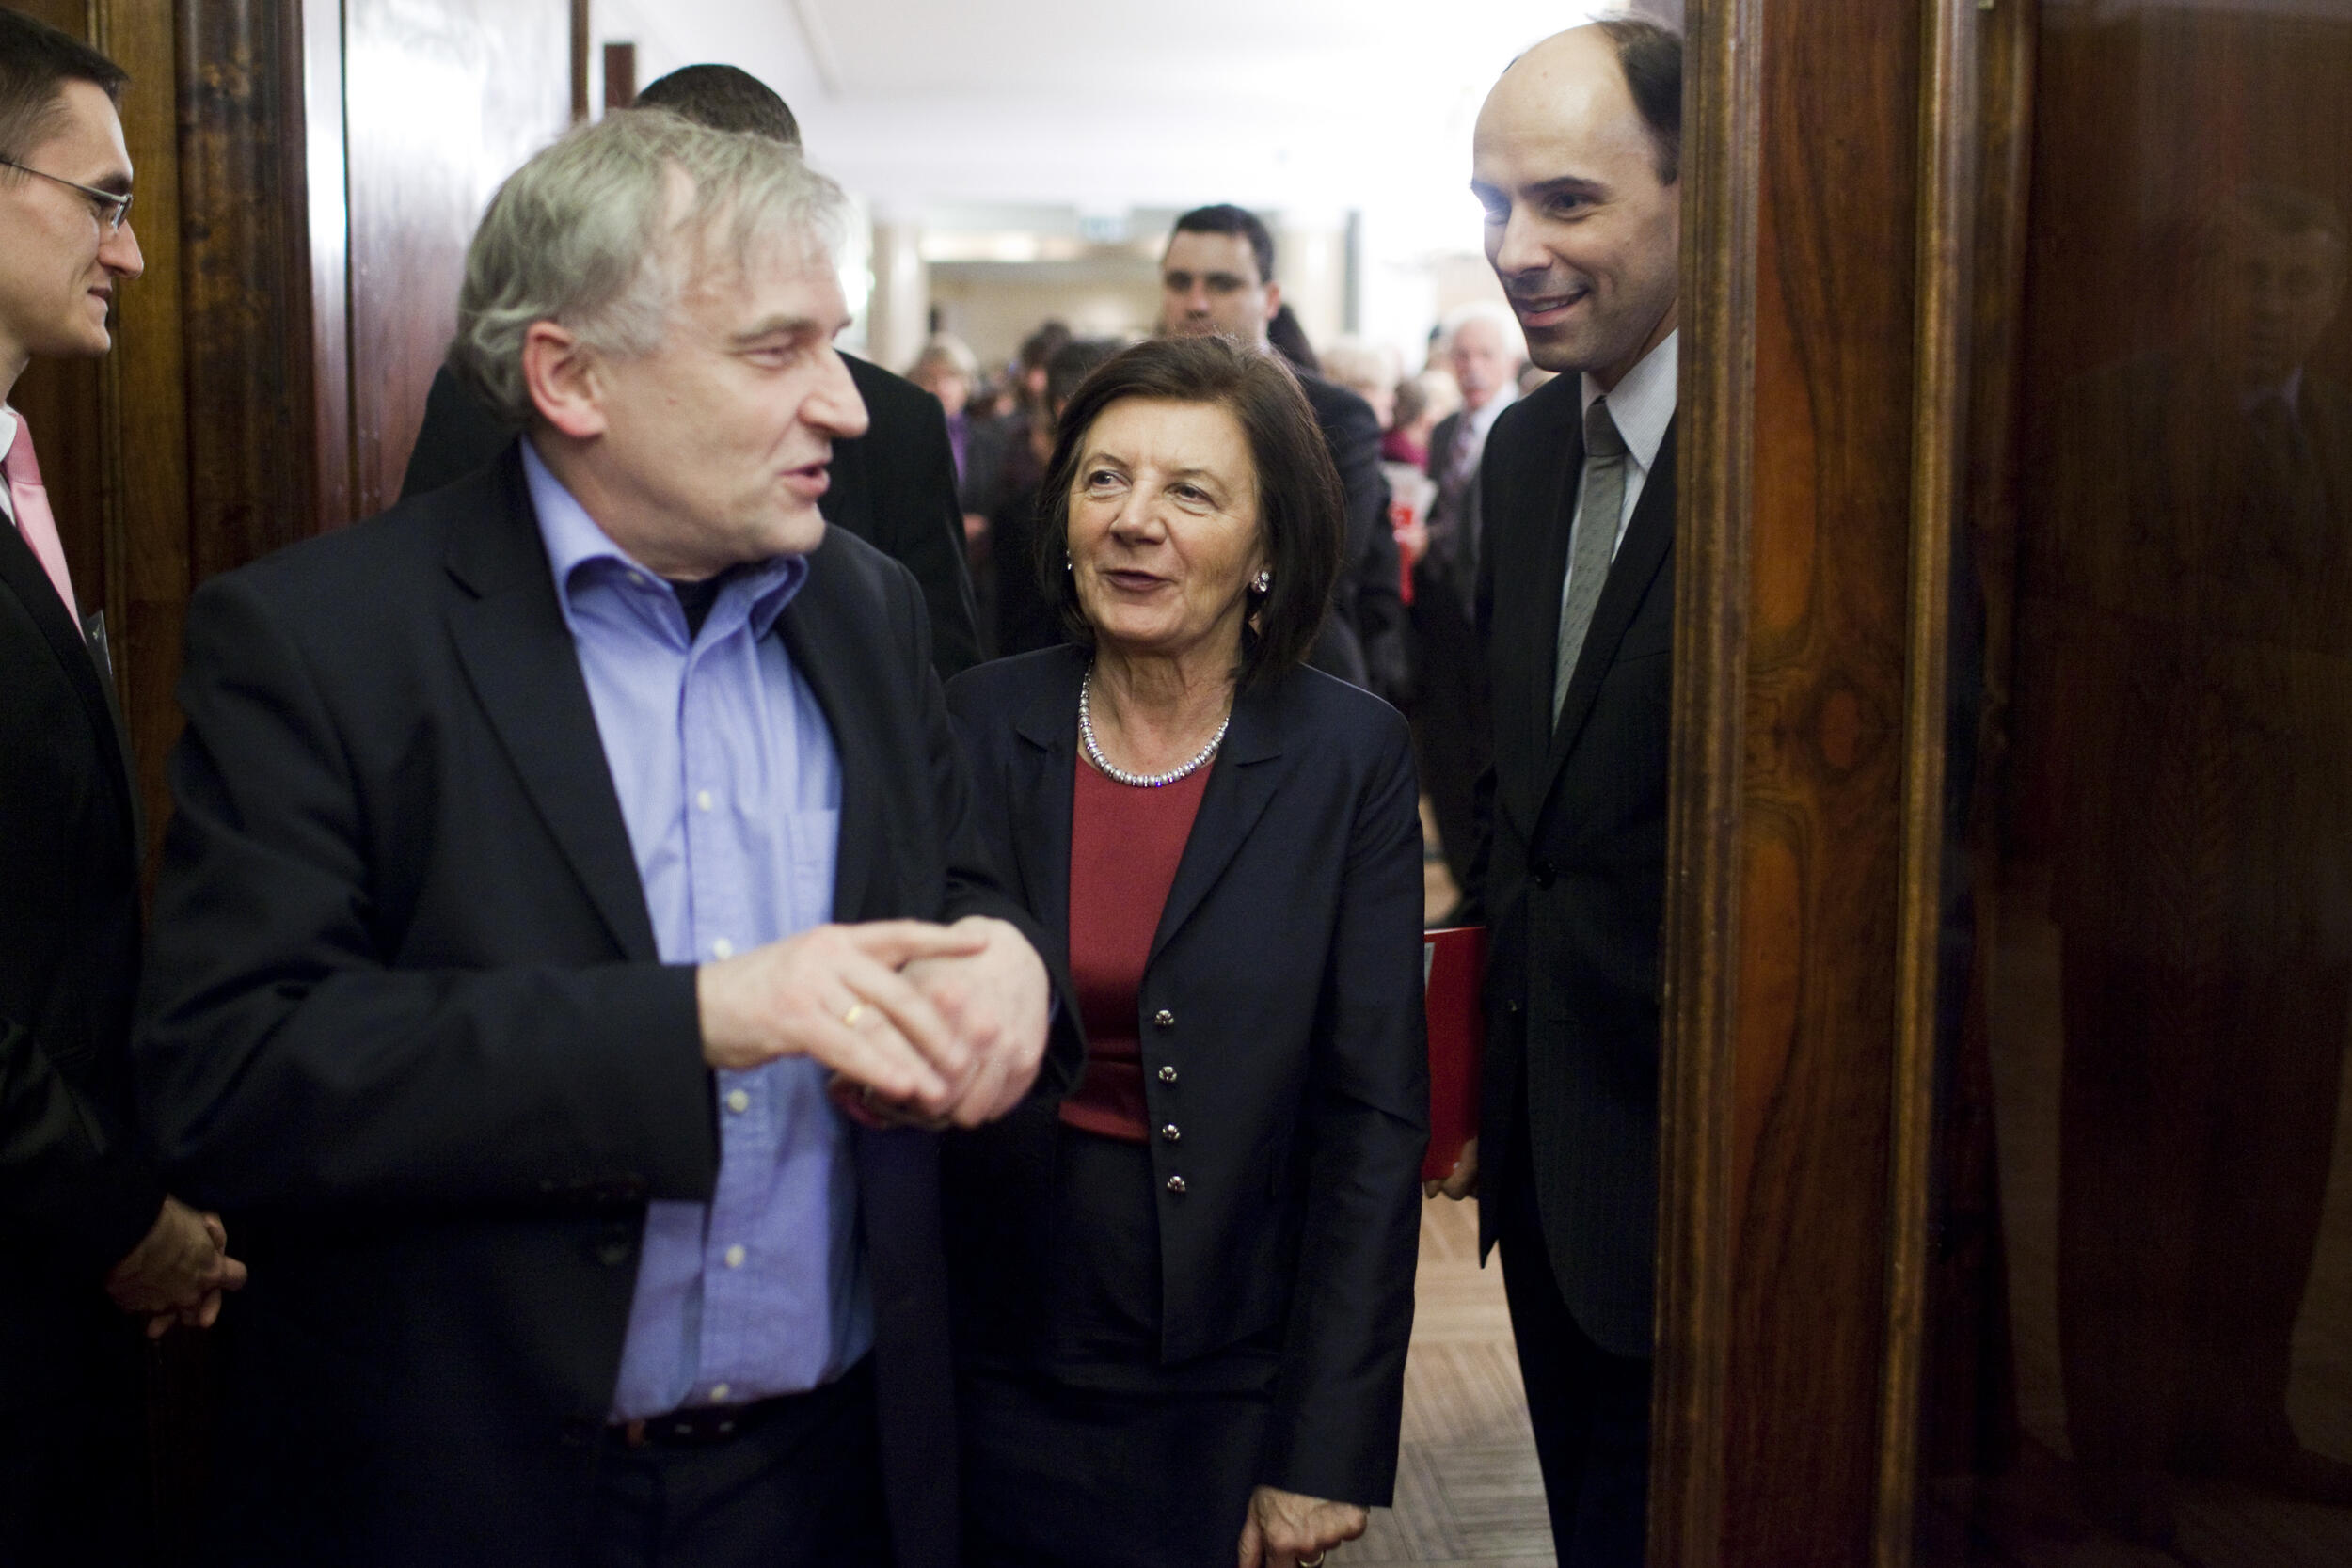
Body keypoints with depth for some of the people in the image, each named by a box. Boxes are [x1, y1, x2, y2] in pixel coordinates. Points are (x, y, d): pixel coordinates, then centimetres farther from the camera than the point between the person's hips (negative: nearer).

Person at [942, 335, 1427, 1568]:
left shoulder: (1351, 758, -8)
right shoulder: (975, 727, -4)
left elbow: (1374, 1118, -8)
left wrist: (1329, 1452, -10)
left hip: (1232, 1393, -1)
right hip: (996, 1370, 2)